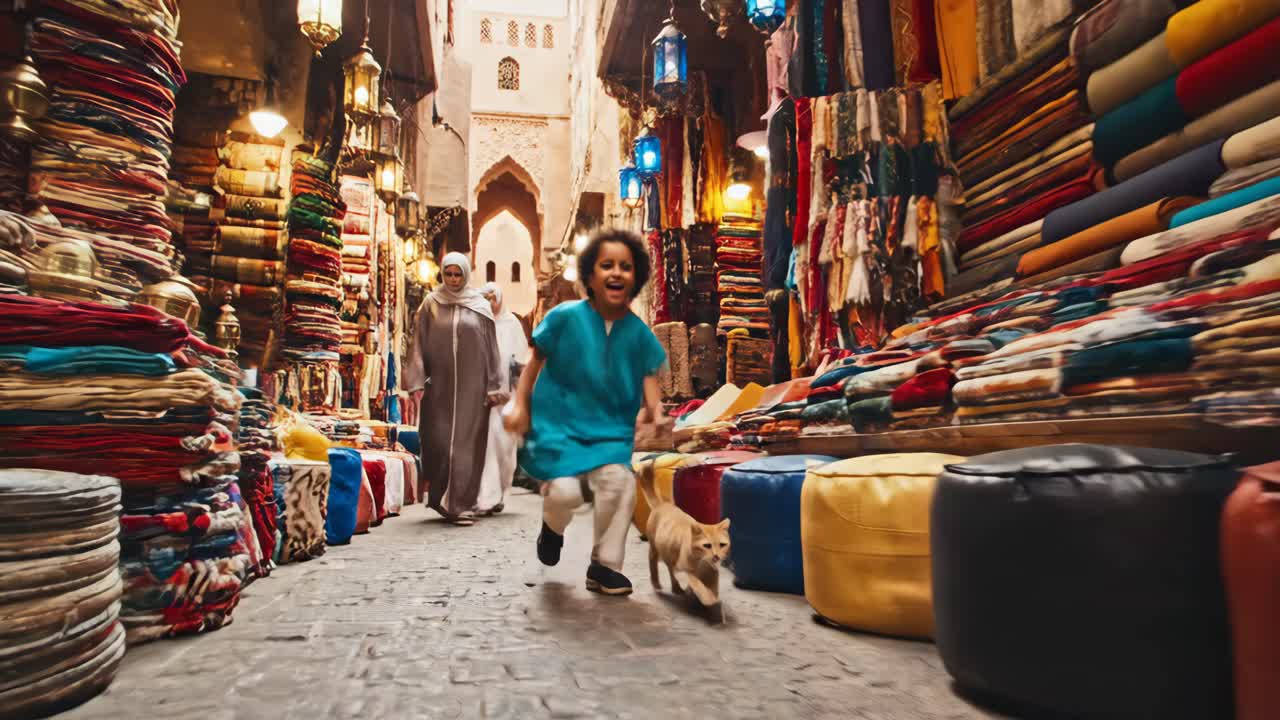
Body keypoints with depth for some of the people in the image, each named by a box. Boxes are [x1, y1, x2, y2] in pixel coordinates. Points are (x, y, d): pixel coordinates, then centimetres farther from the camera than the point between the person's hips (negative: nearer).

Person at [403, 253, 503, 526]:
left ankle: (462, 505, 7)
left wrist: (493, 386, 0)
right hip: (439, 383, 1)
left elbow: (491, 347, 5)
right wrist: (416, 381, -3)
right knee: (438, 440, -1)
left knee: (467, 443, -1)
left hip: (471, 384, -1)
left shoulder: (480, 305, 6)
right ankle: (441, 498, 18)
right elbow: (420, 344, 5)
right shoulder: (431, 304, 7)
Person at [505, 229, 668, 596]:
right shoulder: (565, 317, -8)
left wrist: (655, 412, -19)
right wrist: (521, 405, -6)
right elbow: (535, 363, 1)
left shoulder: (639, 333, -1)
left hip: (609, 428, 3)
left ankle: (604, 566, 3)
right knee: (566, 491, -19)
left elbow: (648, 380, 1)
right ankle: (552, 528, 23)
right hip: (558, 422, -2)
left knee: (619, 481, -21)